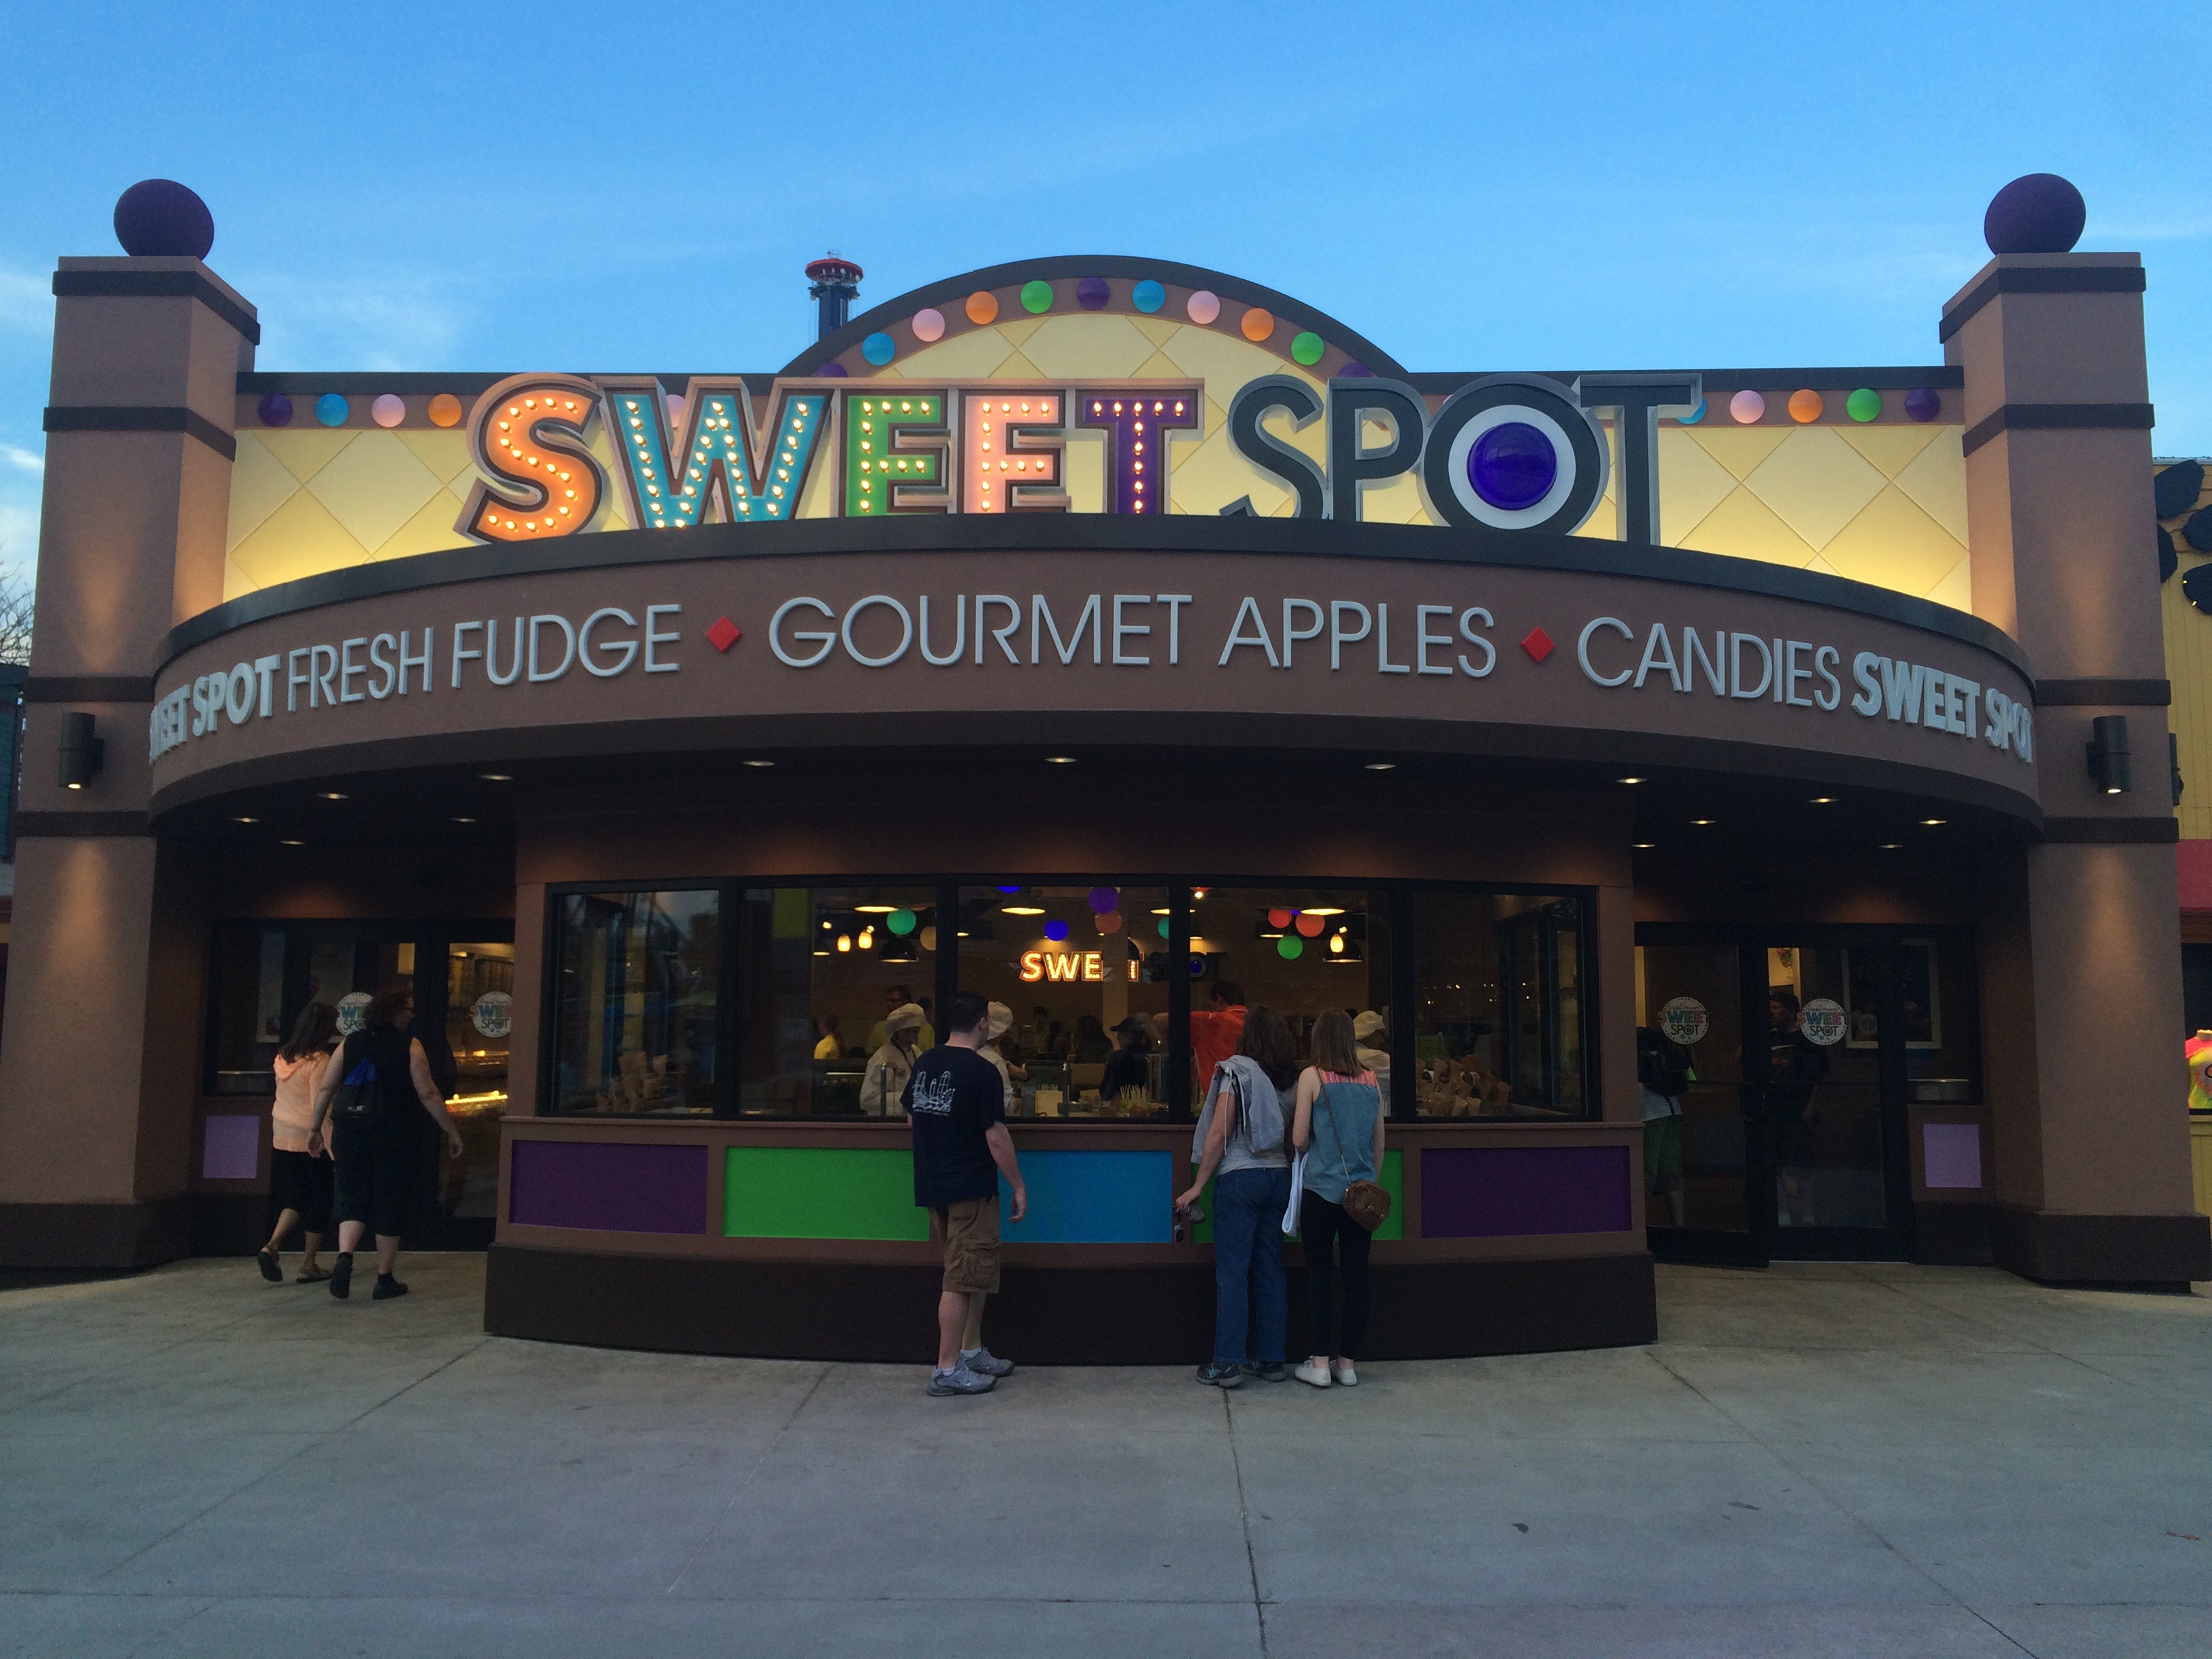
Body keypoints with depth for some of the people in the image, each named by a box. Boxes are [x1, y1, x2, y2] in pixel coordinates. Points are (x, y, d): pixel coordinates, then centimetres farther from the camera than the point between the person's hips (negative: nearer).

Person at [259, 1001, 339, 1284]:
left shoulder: (283, 1057, 4)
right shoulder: (319, 1062, -16)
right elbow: (320, 1109, -20)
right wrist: (334, 1149, -20)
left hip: (284, 1137, 6)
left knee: (295, 1197, 14)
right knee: (320, 1200, 7)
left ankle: (272, 1245, -9)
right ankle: (308, 1265, 11)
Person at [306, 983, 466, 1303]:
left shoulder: (351, 1043, 6)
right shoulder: (410, 1047, -6)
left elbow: (325, 1089, 6)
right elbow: (428, 1095, -9)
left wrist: (316, 1127, 17)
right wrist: (452, 1132, -1)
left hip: (349, 1136, 3)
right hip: (394, 1139, -3)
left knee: (352, 1201, 12)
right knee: (389, 1205, 7)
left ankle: (344, 1256, -14)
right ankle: (385, 1280, 14)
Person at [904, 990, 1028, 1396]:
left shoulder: (924, 1064, 6)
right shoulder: (982, 1071, -16)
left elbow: (911, 1117, 18)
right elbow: (996, 1138, -16)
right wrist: (1018, 1186, -7)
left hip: (932, 1186, 8)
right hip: (970, 1188, -8)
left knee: (974, 1272, 20)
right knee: (962, 1280, -3)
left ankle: (972, 1351, 28)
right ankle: (947, 1371, 1)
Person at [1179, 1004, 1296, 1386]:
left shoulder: (1236, 1069, -7)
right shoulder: (1291, 1077, 8)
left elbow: (1219, 1133, -9)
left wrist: (1198, 1185, -6)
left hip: (1240, 1177, -5)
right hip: (1280, 1175, 5)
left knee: (1232, 1271, -3)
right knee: (1269, 1268, 10)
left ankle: (1228, 1363, -2)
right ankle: (1271, 1359, 14)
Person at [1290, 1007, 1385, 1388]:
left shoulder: (1312, 1077, -6)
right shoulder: (1370, 1079, 5)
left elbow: (1299, 1139, -6)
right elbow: (1379, 1143, 12)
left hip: (1323, 1189, -3)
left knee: (1318, 1273, 5)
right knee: (1357, 1274, 8)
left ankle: (1320, 1363, 6)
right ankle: (1347, 1361, 14)